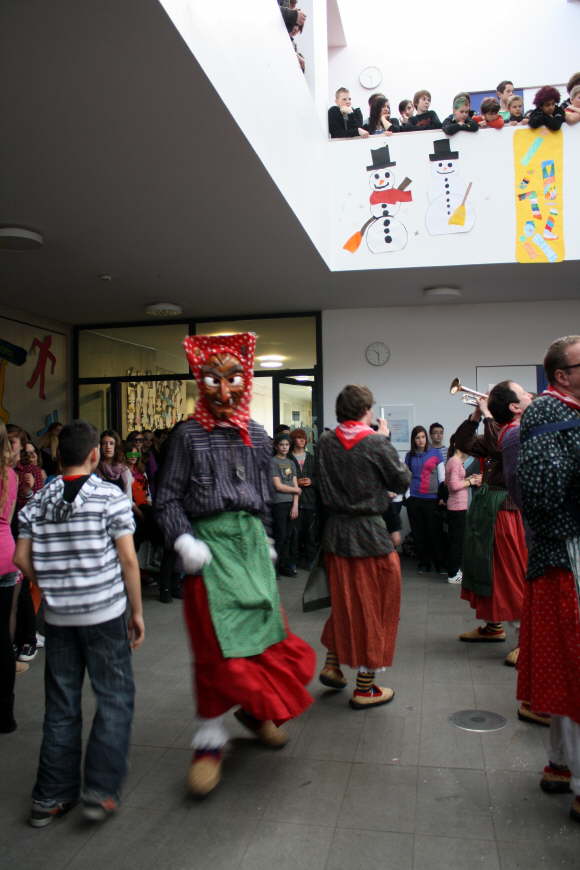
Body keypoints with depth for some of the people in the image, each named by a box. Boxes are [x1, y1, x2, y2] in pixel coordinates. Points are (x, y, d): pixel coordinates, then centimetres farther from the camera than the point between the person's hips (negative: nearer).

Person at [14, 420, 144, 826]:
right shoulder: (111, 496, -9)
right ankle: (101, 791, 10)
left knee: (61, 707, 15)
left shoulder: (38, 501, 3)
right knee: (115, 700, 10)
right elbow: (128, 559, -11)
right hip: (105, 614, -4)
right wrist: (137, 612, -3)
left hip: (58, 616, 5)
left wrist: (51, 589, 15)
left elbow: (22, 558, 2)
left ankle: (51, 797, 24)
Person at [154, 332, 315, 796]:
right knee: (217, 640, -1)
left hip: (251, 541, 4)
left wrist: (264, 538, 15)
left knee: (266, 629, 9)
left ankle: (256, 708, 36)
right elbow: (168, 497, -5)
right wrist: (184, 540, -16)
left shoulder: (257, 436, 8)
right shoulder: (189, 434, -5)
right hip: (210, 543, -4)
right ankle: (211, 737, 15)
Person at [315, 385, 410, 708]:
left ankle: (333, 664, 28)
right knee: (374, 606, 7)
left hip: (336, 532, 5)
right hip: (370, 534, -5)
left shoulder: (326, 442, 0)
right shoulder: (376, 443, -14)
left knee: (344, 599, 23)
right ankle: (365, 688, 16)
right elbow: (403, 481, -3)